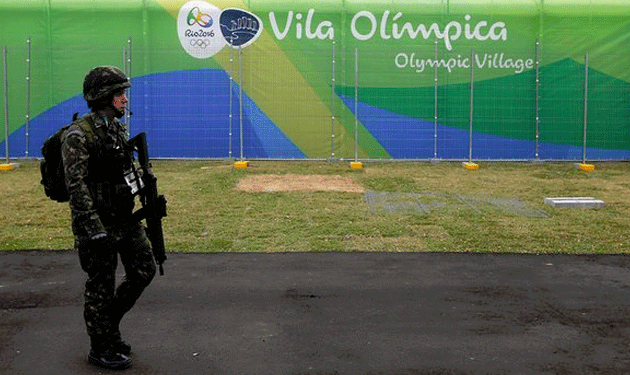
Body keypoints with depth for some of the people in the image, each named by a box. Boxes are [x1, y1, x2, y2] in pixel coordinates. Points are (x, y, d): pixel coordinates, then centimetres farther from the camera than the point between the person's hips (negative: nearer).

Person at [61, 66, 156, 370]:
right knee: (101, 285, 4)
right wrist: (95, 231, -26)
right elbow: (76, 186, -22)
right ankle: (100, 348, 21)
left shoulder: (118, 128, 10)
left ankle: (109, 323, 30)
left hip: (126, 217, 8)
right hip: (99, 220, -8)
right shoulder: (78, 135, -17)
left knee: (144, 270, 11)